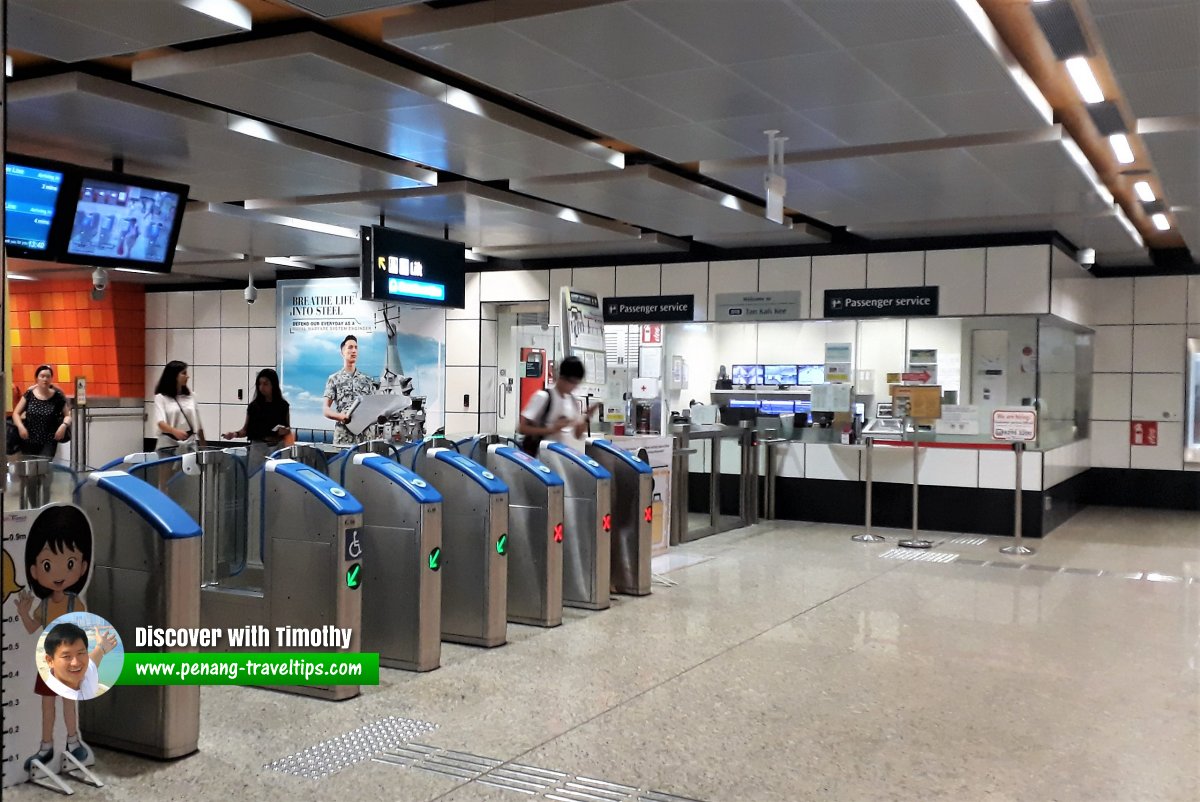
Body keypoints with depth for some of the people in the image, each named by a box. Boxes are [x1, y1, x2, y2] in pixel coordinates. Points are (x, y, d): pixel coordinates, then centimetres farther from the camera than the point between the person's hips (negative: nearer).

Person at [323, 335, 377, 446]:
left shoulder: (367, 380, 13)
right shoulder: (334, 379, 5)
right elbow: (326, 410, 0)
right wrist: (341, 416, -19)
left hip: (365, 435, 3)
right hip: (342, 437, -2)